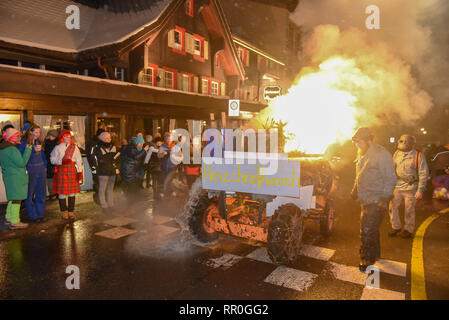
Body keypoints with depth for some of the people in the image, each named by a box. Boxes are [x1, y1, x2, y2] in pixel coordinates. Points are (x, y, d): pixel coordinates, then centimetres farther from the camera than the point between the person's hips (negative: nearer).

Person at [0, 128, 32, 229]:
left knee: (12, 198, 20)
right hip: (16, 178, -10)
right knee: (16, 199, -4)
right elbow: (22, 163, -21)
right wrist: (28, 149, -20)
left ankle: (9, 218, 29)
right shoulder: (12, 149, -19)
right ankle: (14, 222, 0)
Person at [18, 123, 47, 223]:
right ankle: (33, 216, 15)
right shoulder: (24, 142, -8)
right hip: (30, 170, -6)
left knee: (41, 193, 10)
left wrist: (45, 166, 9)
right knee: (30, 194, 5)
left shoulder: (39, 141, 9)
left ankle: (40, 214, 22)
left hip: (41, 170, 6)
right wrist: (33, 150, -20)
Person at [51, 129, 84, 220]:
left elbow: (78, 160, 8)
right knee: (62, 192, 0)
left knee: (72, 192, 4)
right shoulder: (57, 148, 2)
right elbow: (52, 159, -2)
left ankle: (71, 212, 15)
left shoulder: (74, 147, 9)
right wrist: (62, 161, -17)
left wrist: (80, 171, 2)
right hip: (61, 171, -2)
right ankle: (64, 212, 14)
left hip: (72, 170, 2)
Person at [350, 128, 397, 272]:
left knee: (367, 231, -8)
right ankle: (375, 254, 36)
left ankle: (368, 261, 5)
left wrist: (385, 198, -21)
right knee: (371, 229, 20)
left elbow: (390, 179, -17)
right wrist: (355, 190, 24)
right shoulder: (362, 155, 14)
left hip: (376, 202, -9)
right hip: (366, 200, 9)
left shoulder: (381, 154, -16)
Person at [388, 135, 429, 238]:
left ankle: (408, 230, 23)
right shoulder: (397, 154, 4)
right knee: (392, 206, 4)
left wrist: (420, 190, -13)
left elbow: (423, 174, -9)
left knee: (409, 210, 5)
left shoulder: (418, 156, -10)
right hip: (397, 186, 4)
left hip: (410, 188, -4)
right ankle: (396, 227, 22)